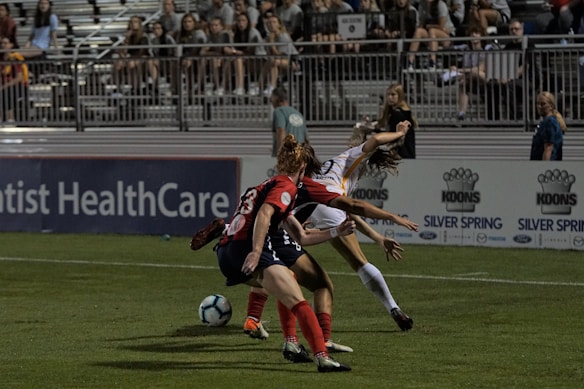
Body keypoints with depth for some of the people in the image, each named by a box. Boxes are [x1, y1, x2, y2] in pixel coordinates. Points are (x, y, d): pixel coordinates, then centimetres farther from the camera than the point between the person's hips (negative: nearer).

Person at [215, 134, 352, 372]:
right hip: (247, 248, -10)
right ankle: (323, 358, -30)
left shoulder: (271, 185, 30)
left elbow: (302, 237, 32)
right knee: (299, 305, -14)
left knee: (288, 283, 30)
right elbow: (264, 213, -19)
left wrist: (335, 232, 31)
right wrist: (256, 252, -26)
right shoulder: (287, 186, 2)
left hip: (226, 252, 10)